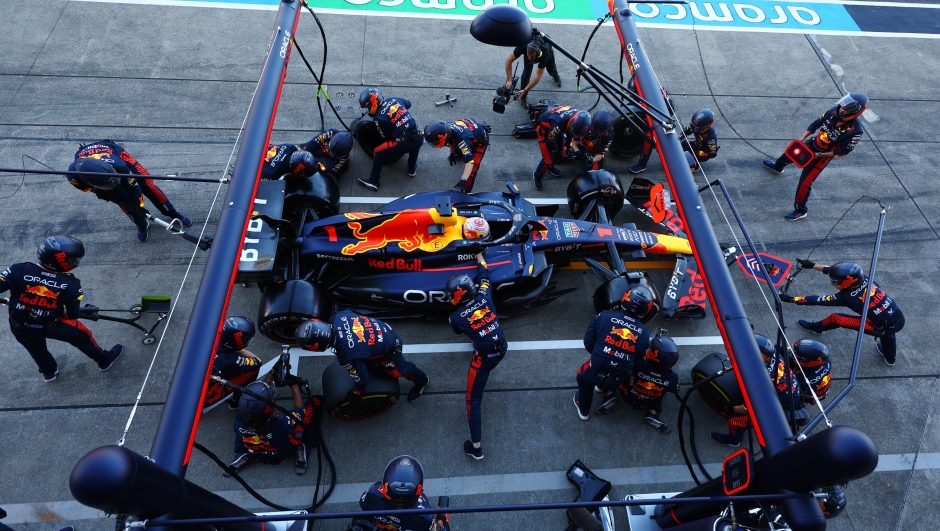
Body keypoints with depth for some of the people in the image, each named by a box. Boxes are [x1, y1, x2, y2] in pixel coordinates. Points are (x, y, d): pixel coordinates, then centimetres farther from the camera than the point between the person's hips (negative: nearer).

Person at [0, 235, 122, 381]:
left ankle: (48, 372, 60)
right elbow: (72, 316, -13)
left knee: (36, 347, 34)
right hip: (50, 326, -3)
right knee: (82, 335, 25)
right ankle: (104, 360, 45)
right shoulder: (71, 285, -23)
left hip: (19, 327, 3)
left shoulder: (18, 271, -25)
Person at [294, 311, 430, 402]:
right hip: (384, 330, 6)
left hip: (389, 348, -6)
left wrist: (356, 394, 0)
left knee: (398, 369, 23)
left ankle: (421, 380, 49)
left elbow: (361, 378, -23)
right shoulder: (338, 317, -23)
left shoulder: (346, 355, -39)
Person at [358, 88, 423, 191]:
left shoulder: (379, 118, -6)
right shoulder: (395, 99, 8)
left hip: (404, 145, -5)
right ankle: (412, 169, 49)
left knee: (378, 153, 12)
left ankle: (373, 182, 15)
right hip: (419, 139, 5)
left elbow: (386, 137, 6)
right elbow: (408, 104, 30)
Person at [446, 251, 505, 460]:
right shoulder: (485, 297, -4)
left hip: (484, 357, -6)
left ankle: (476, 447, 8)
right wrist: (478, 253, 29)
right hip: (502, 349, 6)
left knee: (474, 399, 8)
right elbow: (483, 274, 14)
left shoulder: (456, 317, -13)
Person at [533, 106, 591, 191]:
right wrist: (557, 150, -9)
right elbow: (550, 140, -25)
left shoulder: (578, 117, -22)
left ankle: (549, 167, 43)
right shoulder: (559, 122, -44)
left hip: (556, 129, 7)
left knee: (560, 154, 13)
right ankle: (537, 176, 18)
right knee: (548, 159, -8)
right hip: (543, 128, -7)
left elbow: (569, 131, 2)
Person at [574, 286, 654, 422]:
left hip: (596, 371, -2)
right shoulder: (644, 333, -3)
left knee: (583, 378, 35)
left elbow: (588, 343, -4)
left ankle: (583, 410, 53)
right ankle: (604, 388, 69)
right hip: (618, 380, 2)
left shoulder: (605, 316, -10)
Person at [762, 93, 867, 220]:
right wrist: (801, 140, -10)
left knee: (805, 183, -5)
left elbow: (844, 151, -20)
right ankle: (777, 166, 68)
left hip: (823, 156, -6)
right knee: (787, 155, 30)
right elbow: (816, 124, -4)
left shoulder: (855, 131, -31)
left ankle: (800, 211, 16)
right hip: (812, 144, 6)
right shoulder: (834, 112, -19)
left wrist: (819, 155, -22)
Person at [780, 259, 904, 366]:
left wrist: (791, 299, -9)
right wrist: (813, 265, 10)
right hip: (900, 319, 6)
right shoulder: (864, 279, -6)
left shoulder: (847, 297, -21)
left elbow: (818, 300, -15)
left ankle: (814, 327, 37)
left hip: (884, 328, -6)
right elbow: (838, 272, 7)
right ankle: (890, 357, 58)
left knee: (835, 318, 4)